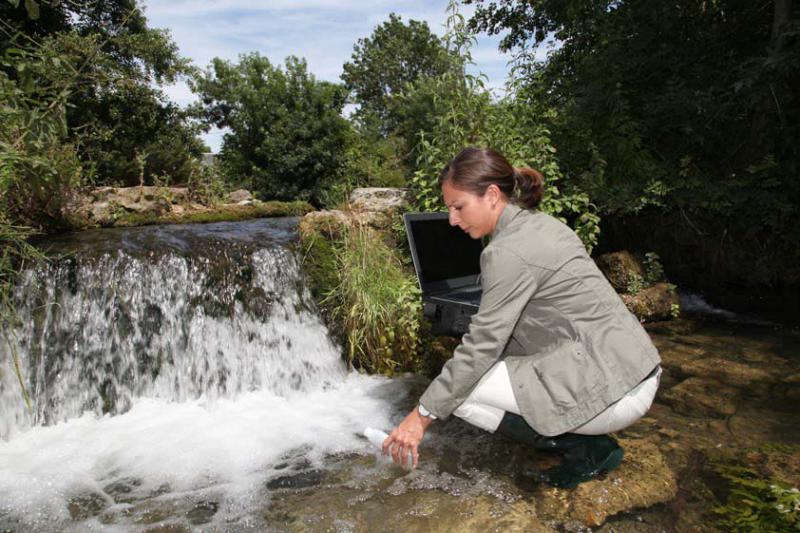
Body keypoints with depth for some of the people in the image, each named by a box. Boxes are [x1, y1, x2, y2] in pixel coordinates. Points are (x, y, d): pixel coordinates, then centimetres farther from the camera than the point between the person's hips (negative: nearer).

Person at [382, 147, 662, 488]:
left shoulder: (508, 252, -18)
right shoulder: (541, 224, 10)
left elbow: (482, 345, -17)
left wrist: (422, 416, -8)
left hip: (612, 391, -10)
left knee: (462, 391, -9)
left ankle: (586, 449, 1)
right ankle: (591, 441, 14)